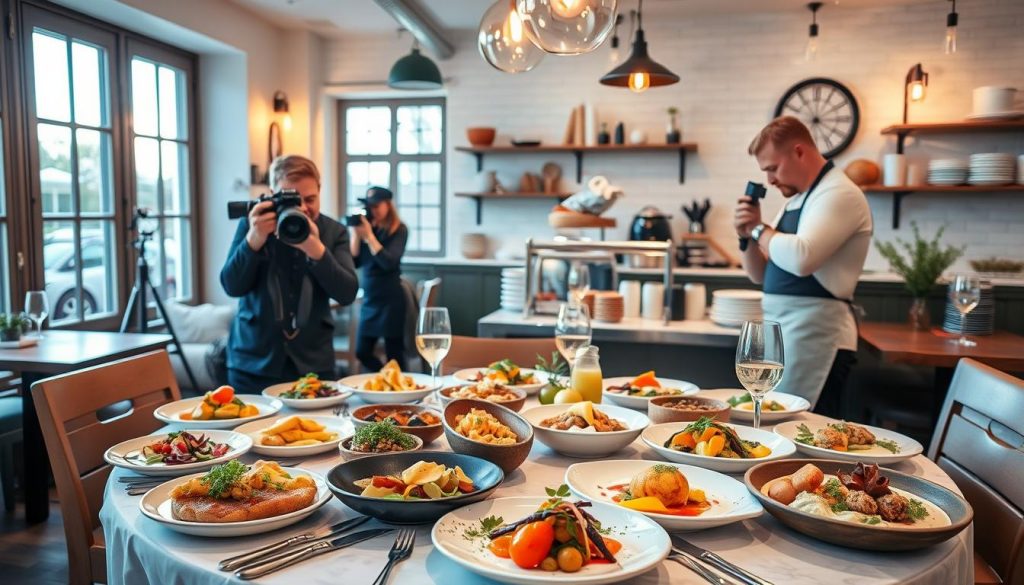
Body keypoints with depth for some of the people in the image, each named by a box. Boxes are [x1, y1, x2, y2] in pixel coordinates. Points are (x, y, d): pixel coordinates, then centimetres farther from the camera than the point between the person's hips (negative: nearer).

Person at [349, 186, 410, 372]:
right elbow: (354, 263, 1)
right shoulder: (366, 228, 5)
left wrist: (368, 235, -19)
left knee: (394, 354, 2)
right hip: (369, 299, 6)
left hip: (390, 299, -6)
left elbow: (389, 262, -18)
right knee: (362, 352, 12)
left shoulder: (399, 230, -6)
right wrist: (356, 234, -9)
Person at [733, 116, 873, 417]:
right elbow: (760, 274, 19)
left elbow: (801, 259, -27)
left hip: (814, 337, -9)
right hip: (784, 335, 9)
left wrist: (759, 229, -10)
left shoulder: (839, 193, -10)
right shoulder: (796, 200, 18)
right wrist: (747, 236, 0)